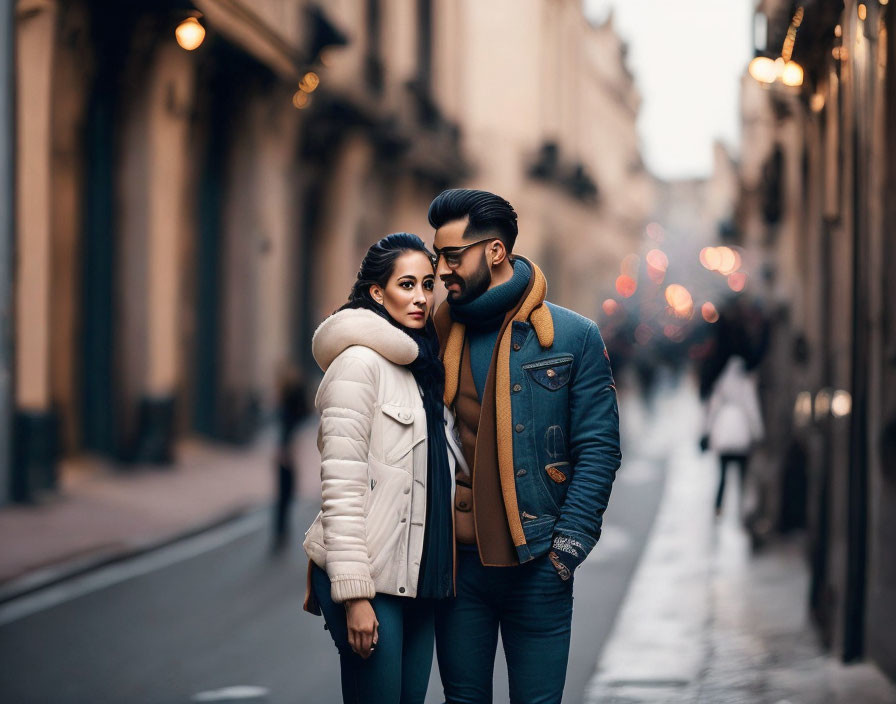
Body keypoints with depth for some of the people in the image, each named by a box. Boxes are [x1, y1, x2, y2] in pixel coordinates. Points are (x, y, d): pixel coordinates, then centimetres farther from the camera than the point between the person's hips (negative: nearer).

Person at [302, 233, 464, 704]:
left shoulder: (420, 367, 16)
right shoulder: (360, 360, -10)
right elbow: (341, 484, -16)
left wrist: (440, 573, 18)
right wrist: (354, 594, -20)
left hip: (417, 576, 8)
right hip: (371, 580, -8)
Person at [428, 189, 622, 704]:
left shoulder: (573, 337, -1)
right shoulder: (439, 333, 7)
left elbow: (599, 448, -2)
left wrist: (569, 544, -10)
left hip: (537, 565, -2)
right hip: (458, 562, 3)